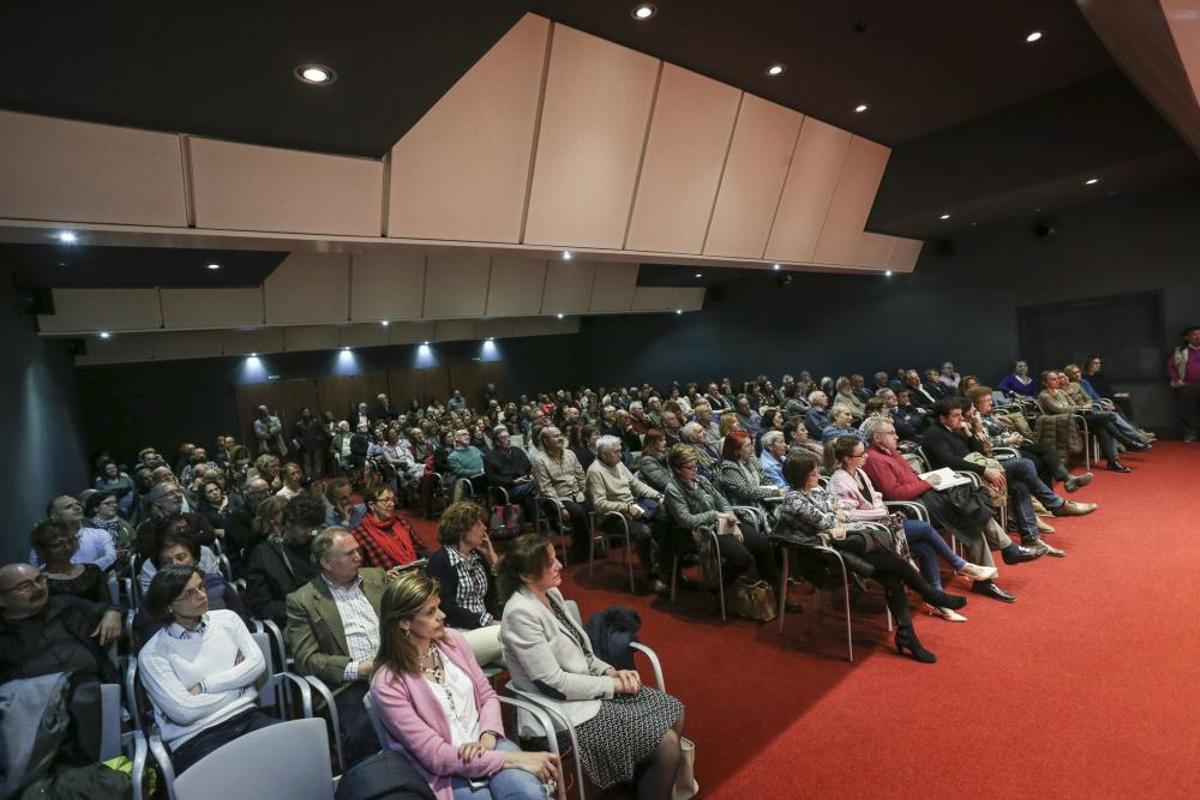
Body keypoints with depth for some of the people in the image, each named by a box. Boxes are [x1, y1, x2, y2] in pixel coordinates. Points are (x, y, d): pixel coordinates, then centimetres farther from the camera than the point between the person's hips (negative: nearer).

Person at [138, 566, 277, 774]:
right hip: (195, 738, -3)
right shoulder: (152, 655, 0)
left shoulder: (227, 618, 11)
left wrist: (203, 687, -5)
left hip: (246, 717, 4)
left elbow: (257, 663, 2)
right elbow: (184, 712, -8)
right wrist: (236, 679, -1)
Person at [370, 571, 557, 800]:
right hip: (447, 772, -3)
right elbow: (436, 756, -16)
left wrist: (488, 739, -13)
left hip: (486, 743, 3)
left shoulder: (452, 639, 0)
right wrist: (514, 759, -20)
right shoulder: (387, 684, -15)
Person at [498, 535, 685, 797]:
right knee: (667, 744, -12)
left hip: (588, 687, 8)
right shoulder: (521, 613, -25)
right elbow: (553, 683, -23)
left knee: (674, 712, 4)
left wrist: (611, 672, -4)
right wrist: (612, 684, -14)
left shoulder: (551, 593, 2)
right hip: (568, 710, -8)